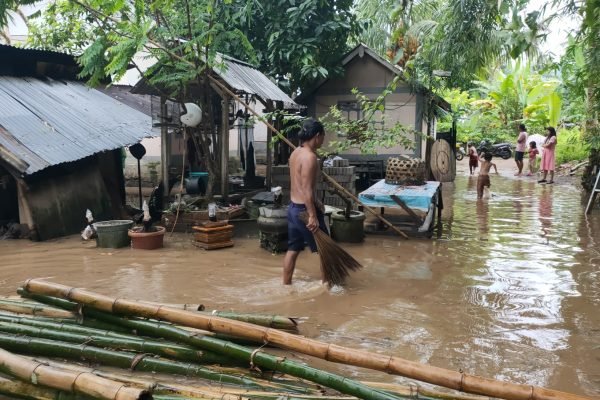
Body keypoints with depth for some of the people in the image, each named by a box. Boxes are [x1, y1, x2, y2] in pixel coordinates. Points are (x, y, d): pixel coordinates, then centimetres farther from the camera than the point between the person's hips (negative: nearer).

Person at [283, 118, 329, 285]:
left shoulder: (296, 153, 9)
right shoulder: (309, 157, -20)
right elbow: (307, 190, -24)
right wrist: (313, 216, -23)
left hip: (293, 207, 9)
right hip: (304, 209, -9)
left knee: (293, 248, 15)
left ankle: (286, 284, 22)